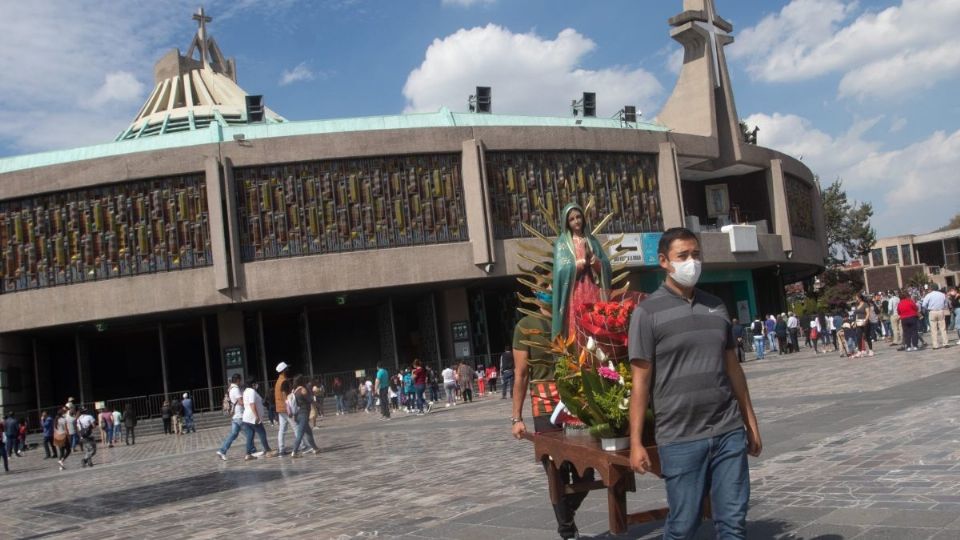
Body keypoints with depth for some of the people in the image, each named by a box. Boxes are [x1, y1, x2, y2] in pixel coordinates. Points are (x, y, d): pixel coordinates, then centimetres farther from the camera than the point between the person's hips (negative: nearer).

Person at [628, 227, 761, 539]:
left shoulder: (716, 307, 11)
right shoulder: (648, 312, -5)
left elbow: (732, 367, 16)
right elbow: (641, 380, -6)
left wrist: (751, 422, 15)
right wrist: (635, 442, -10)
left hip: (729, 432, 4)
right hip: (680, 439, -4)